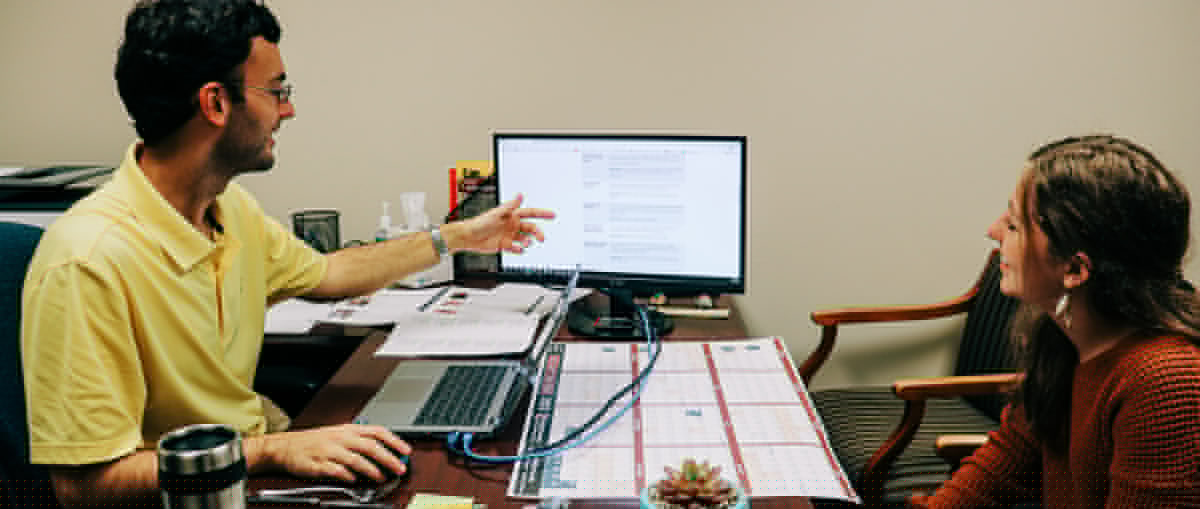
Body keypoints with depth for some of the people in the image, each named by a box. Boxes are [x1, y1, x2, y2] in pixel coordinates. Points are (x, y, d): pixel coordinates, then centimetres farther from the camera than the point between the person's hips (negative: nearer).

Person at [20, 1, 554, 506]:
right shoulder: (89, 262, -24)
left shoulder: (230, 208, 4)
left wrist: (456, 237, 24)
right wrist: (271, 451, -27)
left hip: (256, 458, 8)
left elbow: (325, 273, 22)